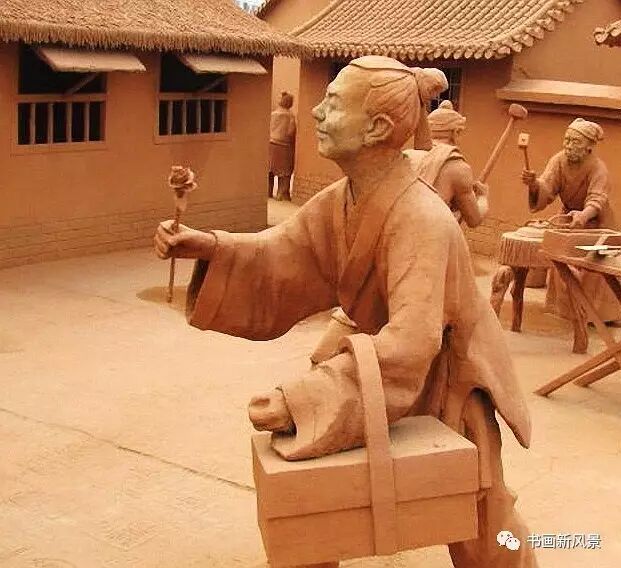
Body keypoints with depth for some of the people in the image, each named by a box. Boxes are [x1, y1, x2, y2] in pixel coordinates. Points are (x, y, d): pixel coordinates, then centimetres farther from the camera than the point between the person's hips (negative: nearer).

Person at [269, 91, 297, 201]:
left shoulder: (273, 114, 1)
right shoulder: (290, 115, -9)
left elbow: (268, 129, 1)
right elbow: (291, 132, -11)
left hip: (272, 144, 3)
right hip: (284, 146, -3)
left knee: (270, 171, 11)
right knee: (284, 171, 5)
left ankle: (268, 193, 14)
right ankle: (282, 194, 4)